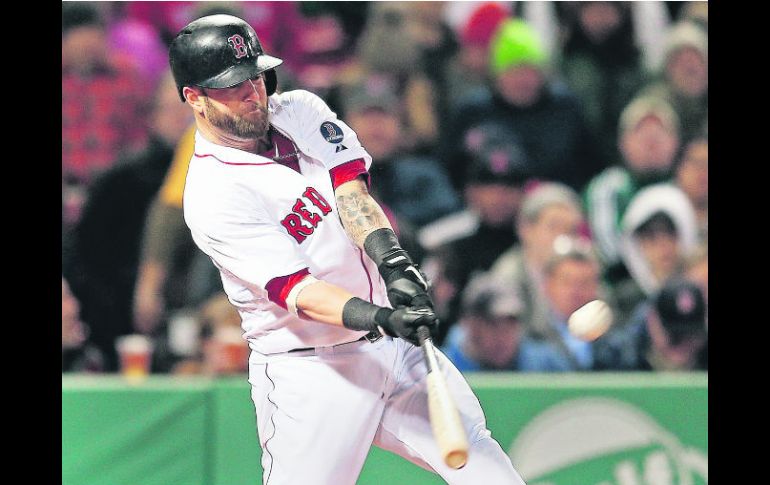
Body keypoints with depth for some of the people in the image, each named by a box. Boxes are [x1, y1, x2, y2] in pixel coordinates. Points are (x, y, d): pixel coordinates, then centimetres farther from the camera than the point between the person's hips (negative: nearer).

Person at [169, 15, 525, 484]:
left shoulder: (300, 110, 5)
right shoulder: (213, 194, -16)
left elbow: (350, 191, -11)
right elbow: (295, 290, -26)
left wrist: (394, 263, -30)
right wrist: (381, 318, -41)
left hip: (395, 346, 6)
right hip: (309, 371, -6)